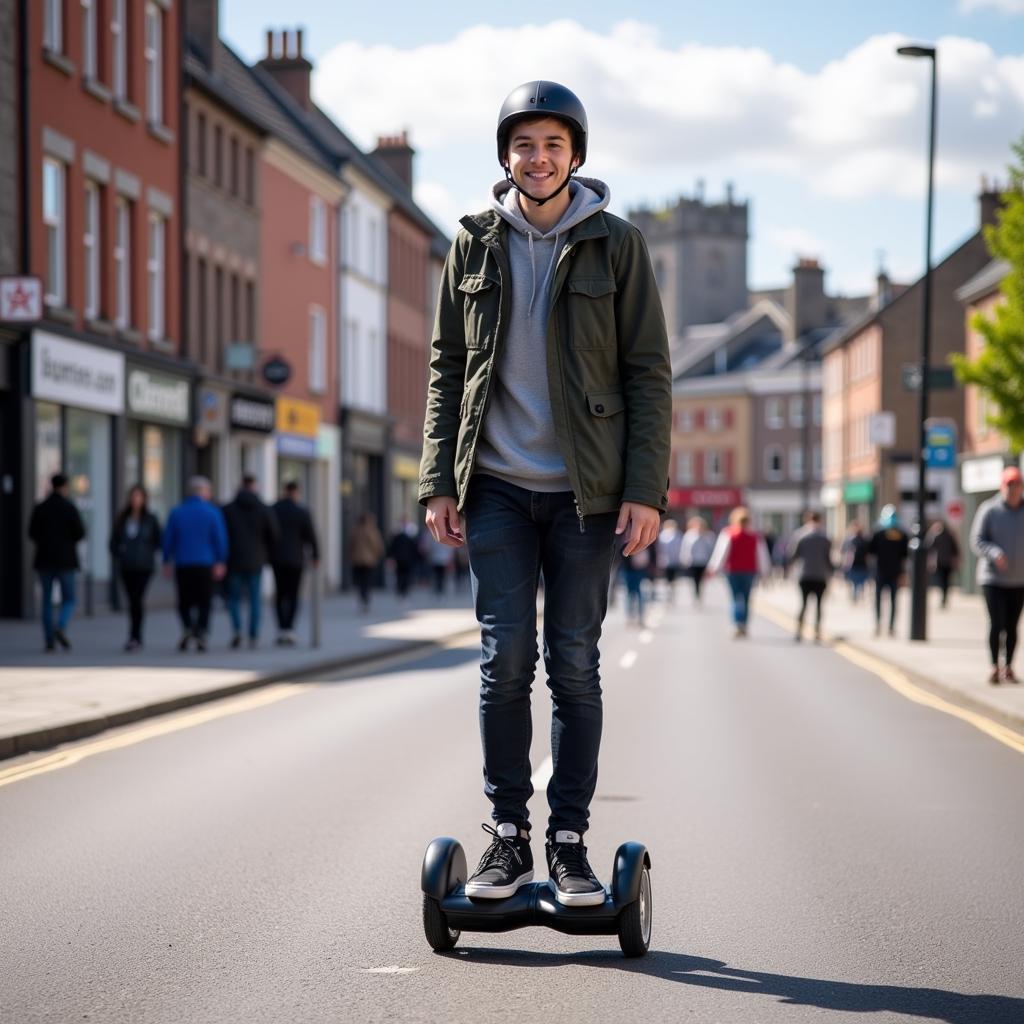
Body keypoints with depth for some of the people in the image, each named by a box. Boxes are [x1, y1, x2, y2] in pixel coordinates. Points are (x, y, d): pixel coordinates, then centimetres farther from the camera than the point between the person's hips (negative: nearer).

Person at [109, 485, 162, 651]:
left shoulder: (150, 519, 1)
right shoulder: (122, 519, 8)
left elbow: (158, 541, 6)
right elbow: (114, 541, 14)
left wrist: (148, 555, -1)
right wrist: (118, 556, 2)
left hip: (144, 567, -3)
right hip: (126, 567, 3)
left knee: (136, 600, -13)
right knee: (133, 601, 8)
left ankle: (134, 636, -14)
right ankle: (137, 637, 17)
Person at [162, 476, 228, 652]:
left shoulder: (176, 512, 3)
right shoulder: (212, 512, -3)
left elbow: (168, 539, 4)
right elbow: (220, 539, -6)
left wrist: (167, 562, 11)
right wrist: (220, 562, -1)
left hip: (182, 565, 2)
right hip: (206, 564, -2)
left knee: (184, 600, 11)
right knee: (204, 601, 6)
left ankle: (187, 626, -14)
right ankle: (201, 634, -4)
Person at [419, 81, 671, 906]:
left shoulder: (616, 244, 2)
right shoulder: (476, 243, 7)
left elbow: (649, 372, 1)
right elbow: (447, 367, 10)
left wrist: (646, 488, -7)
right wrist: (440, 482, 3)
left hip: (585, 489, -1)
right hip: (497, 487, 1)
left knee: (575, 665, 1)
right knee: (506, 659, -3)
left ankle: (569, 842, 10)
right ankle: (508, 836, 8)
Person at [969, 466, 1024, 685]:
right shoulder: (989, 510, -4)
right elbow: (977, 541, -6)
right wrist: (994, 553, -24)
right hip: (993, 578, -3)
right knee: (996, 624, -11)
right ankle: (994, 667, 0)